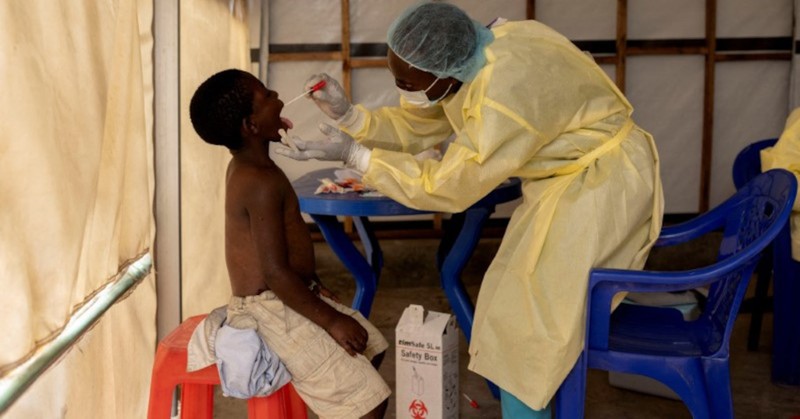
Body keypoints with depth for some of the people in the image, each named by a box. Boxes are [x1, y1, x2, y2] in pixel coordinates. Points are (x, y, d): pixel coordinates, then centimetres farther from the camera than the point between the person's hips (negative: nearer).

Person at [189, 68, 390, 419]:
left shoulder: (244, 167, 8)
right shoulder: (262, 181, -23)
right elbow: (276, 274, -26)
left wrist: (314, 285, 14)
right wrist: (331, 321, -18)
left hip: (284, 300, 10)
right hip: (275, 311, -10)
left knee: (372, 346, 20)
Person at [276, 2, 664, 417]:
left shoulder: (506, 92, -36)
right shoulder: (459, 61, -9)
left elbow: (447, 186, -28)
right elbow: (411, 125, 2)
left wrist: (354, 155, -25)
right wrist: (348, 115, -14)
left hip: (600, 183, -9)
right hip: (563, 177, 9)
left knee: (525, 320, -5)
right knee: (521, 306, 17)